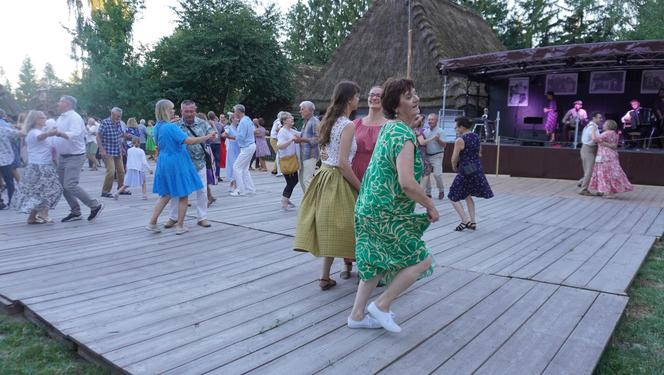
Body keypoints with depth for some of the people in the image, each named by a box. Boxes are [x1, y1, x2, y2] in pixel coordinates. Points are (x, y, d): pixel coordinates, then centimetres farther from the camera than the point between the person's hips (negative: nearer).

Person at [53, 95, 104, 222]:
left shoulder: (74, 117, -14)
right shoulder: (60, 118, 14)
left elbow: (74, 134, -31)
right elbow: (55, 134, 20)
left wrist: (60, 133, -48)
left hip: (74, 157, -9)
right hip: (62, 157, 9)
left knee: (70, 185, -16)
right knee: (63, 185, 9)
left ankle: (95, 205, -4)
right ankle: (75, 212, 19)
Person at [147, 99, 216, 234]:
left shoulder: (157, 127, 6)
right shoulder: (171, 127, -21)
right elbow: (190, 141, -25)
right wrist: (208, 137, -16)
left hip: (163, 163, 8)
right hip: (177, 163, -8)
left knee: (165, 194, 17)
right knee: (183, 195, 5)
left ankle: (152, 222, 13)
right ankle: (180, 226, 11)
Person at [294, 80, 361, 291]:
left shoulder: (329, 121, 11)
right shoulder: (348, 125, -15)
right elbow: (343, 163, -20)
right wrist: (360, 187, -13)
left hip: (323, 175, 8)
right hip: (337, 180, -8)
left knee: (330, 228, 14)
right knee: (336, 228, 5)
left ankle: (326, 276, 21)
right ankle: (325, 277, 17)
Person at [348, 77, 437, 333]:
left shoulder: (388, 127, 9)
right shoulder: (404, 135, -19)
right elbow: (407, 182, -27)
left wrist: (411, 127, 19)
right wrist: (430, 206, -13)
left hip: (370, 208, 9)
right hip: (386, 213, -9)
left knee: (376, 263, 18)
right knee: (422, 260, 2)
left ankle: (357, 316, 26)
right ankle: (382, 305, 11)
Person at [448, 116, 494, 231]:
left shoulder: (459, 140, -17)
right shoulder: (476, 137, 7)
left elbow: (454, 159, -13)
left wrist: (454, 167, 6)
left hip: (466, 172, -8)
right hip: (477, 170, 8)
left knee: (453, 197, 6)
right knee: (467, 195, 23)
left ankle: (465, 221, -1)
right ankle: (473, 222, 23)